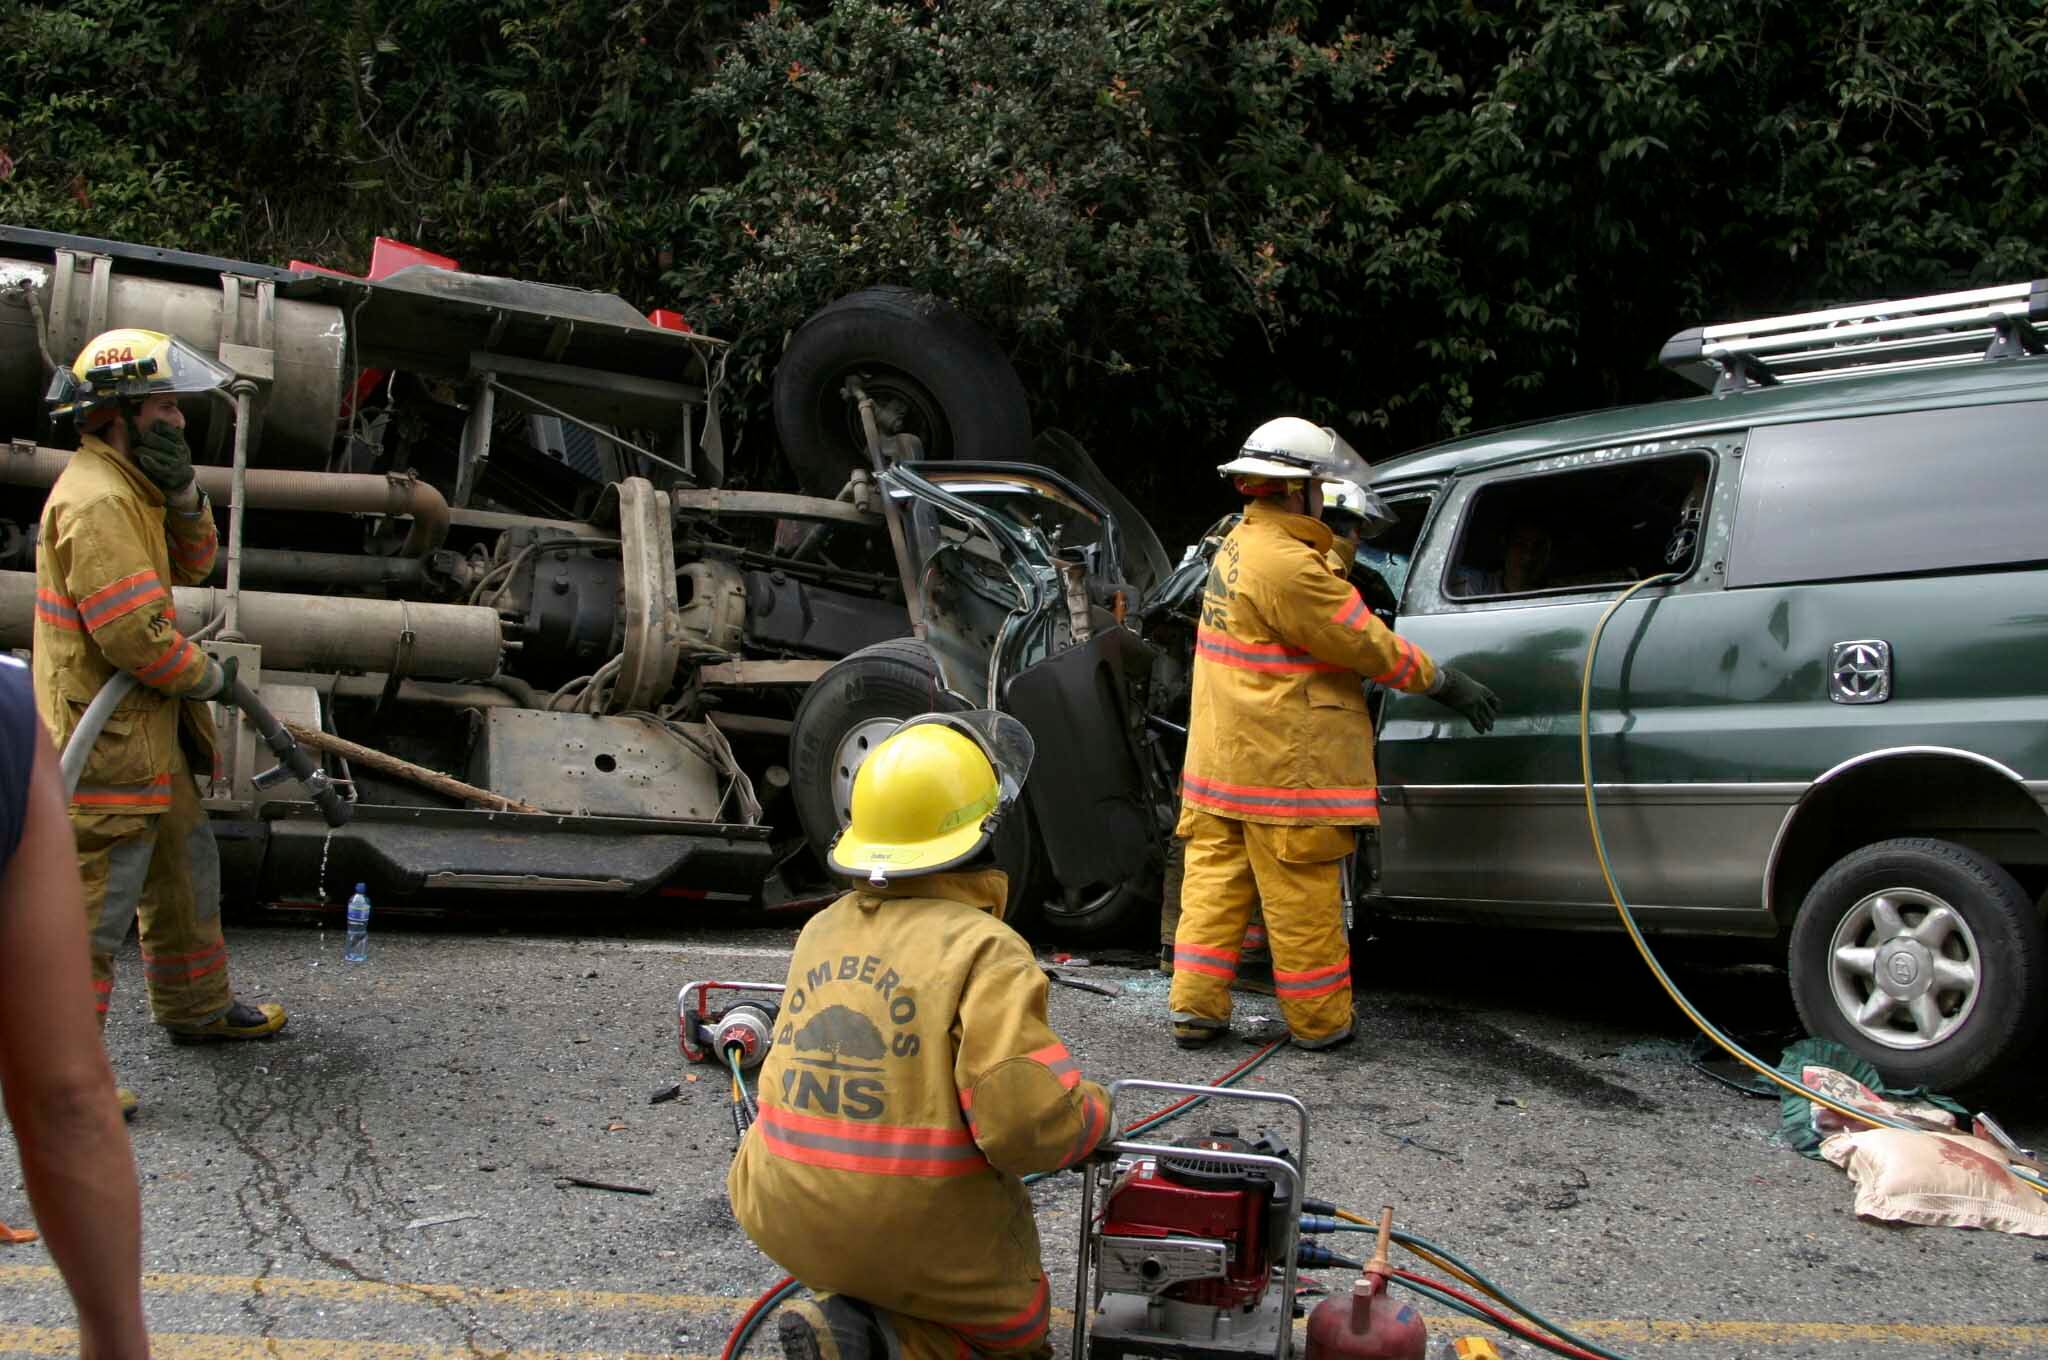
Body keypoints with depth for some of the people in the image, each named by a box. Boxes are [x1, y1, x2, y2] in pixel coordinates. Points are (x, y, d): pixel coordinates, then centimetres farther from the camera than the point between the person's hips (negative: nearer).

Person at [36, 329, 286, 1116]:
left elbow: (191, 565, 16)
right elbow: (136, 634, -26)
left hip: (151, 728, 11)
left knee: (185, 870, 22)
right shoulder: (94, 501, -21)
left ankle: (196, 1007, 39)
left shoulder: (128, 486, 12)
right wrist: (210, 678, -10)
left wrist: (181, 494, -1)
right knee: (95, 904, -5)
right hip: (106, 736, -11)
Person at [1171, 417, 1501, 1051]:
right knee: (1301, 898, 1)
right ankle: (1319, 1021, 12)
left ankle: (1195, 1008, 12)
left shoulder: (1239, 547, 11)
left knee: (1214, 879, 10)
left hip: (1222, 757, 9)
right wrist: (1444, 682, -7)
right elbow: (1367, 644, -16)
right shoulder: (1286, 566, -21)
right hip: (1283, 766, -9)